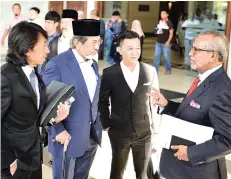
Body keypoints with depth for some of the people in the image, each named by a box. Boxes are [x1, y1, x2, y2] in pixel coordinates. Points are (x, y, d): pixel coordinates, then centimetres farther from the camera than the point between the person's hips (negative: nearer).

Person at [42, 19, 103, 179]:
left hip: (91, 137, 7)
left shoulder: (93, 64, 9)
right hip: (67, 137, -6)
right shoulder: (57, 64, -15)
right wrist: (58, 130, -18)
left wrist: (97, 125, 11)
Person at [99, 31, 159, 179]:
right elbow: (103, 101, 1)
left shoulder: (150, 71, -5)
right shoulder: (109, 73, -10)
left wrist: (154, 125, 5)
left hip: (145, 132, 1)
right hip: (119, 132, -1)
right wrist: (106, 125, -1)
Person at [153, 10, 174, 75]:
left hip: (165, 43, -6)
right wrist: (156, 30, 5)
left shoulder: (169, 23, -8)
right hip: (158, 42, 6)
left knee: (166, 57, 1)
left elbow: (171, 33, -10)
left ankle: (168, 70, 14)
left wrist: (168, 41, -16)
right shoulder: (160, 22, 10)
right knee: (156, 56, 6)